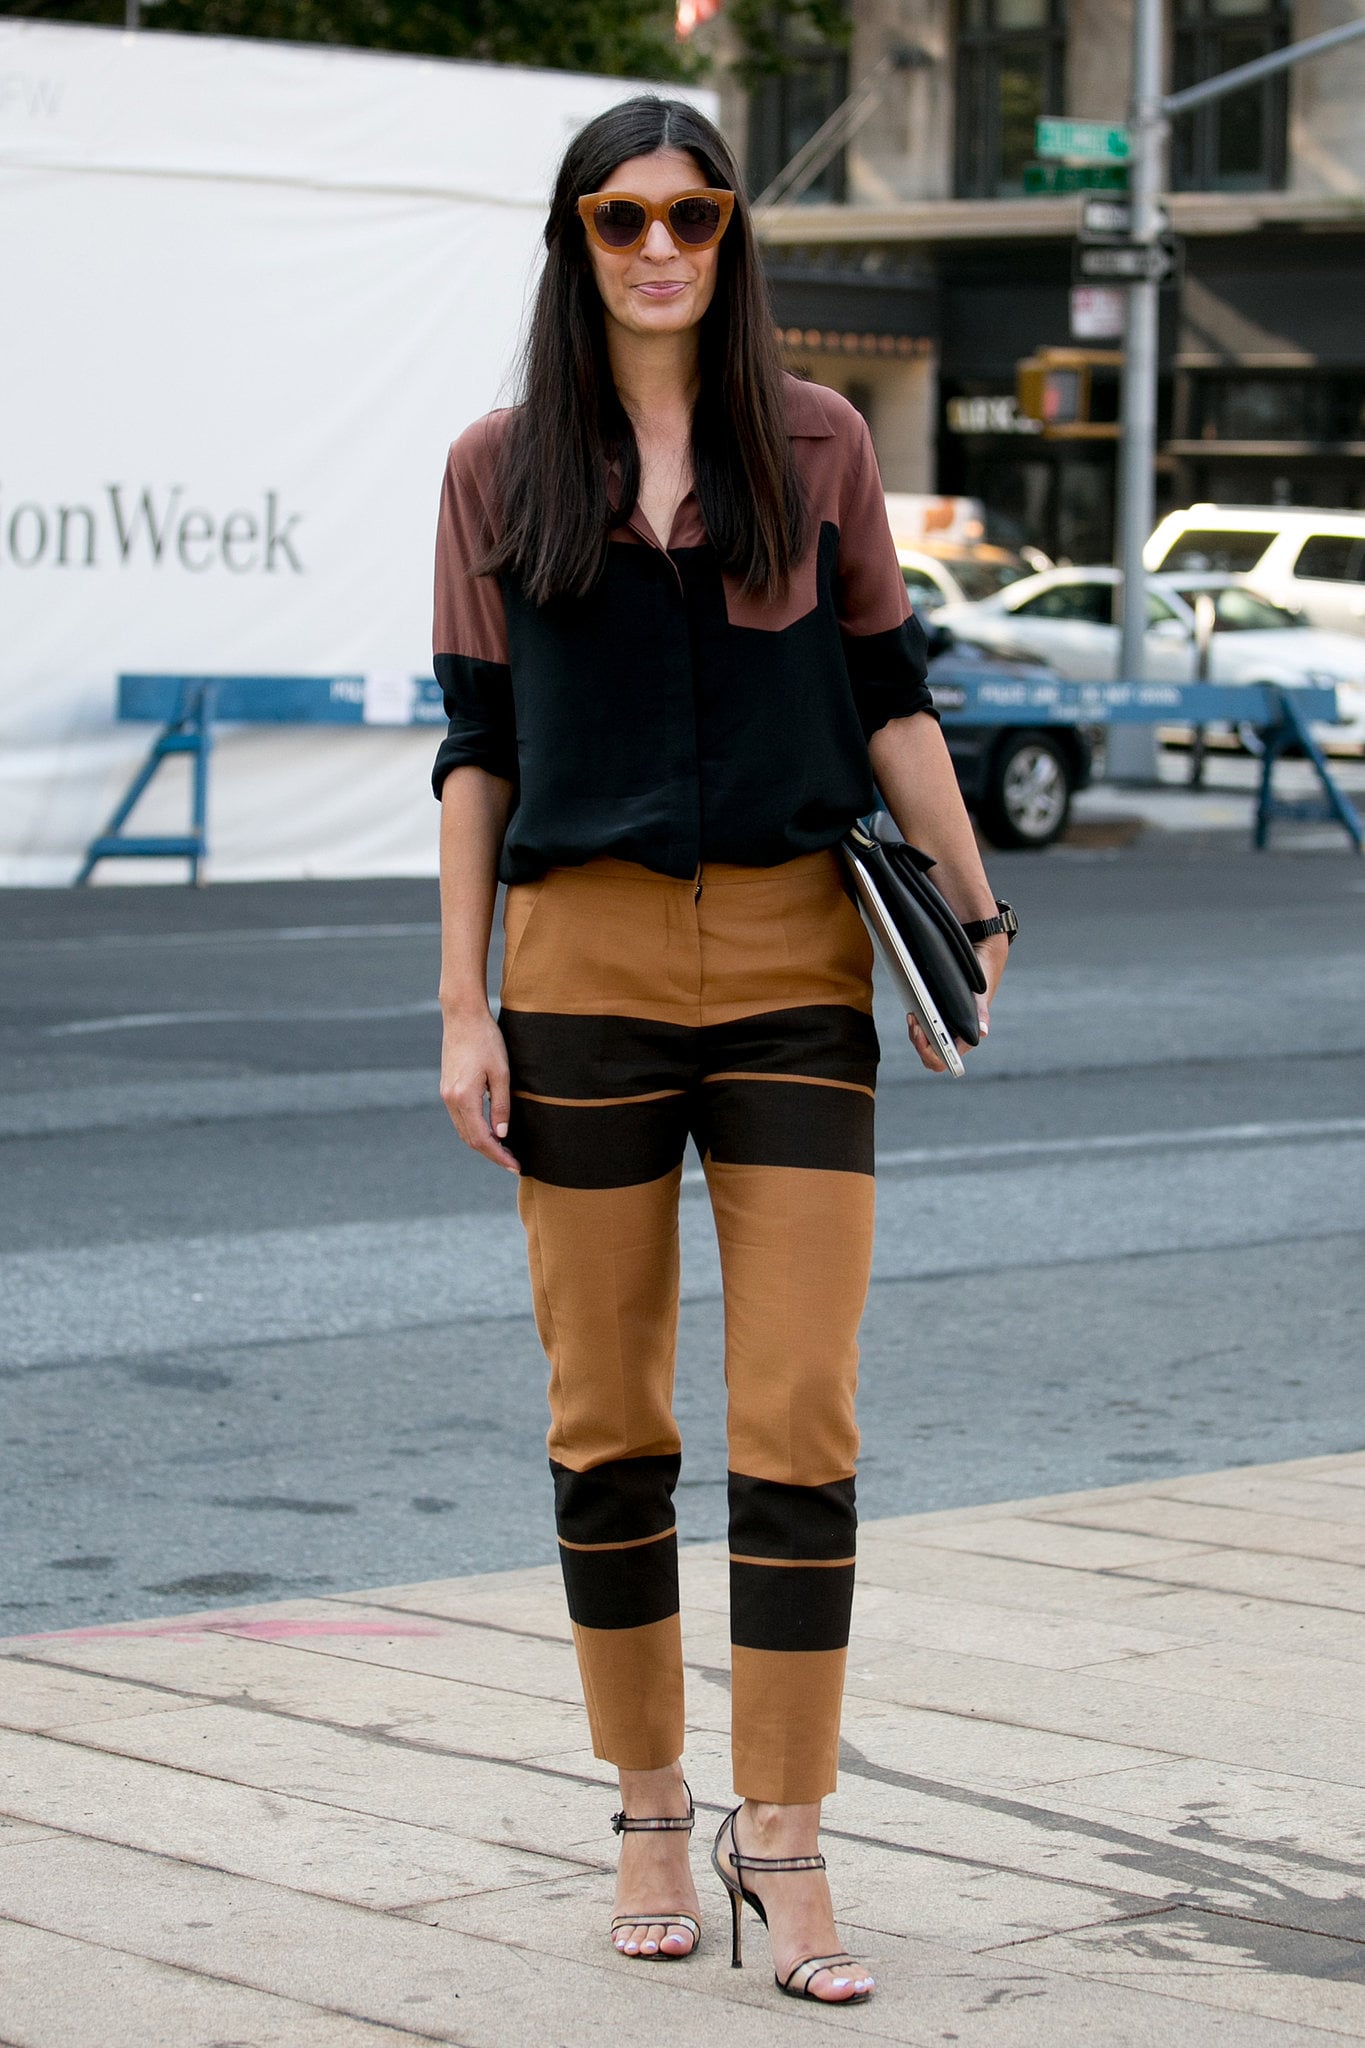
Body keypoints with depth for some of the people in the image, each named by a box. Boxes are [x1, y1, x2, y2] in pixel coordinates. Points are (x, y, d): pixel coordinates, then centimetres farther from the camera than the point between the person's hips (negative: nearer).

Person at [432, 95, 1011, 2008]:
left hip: (795, 960, 0)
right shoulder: (501, 469, 5)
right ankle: (650, 1813, 20)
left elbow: (890, 698, 9)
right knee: (610, 1419, 6)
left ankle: (784, 1840, 2)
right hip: (586, 958, 0)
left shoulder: (816, 443, 6)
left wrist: (976, 915, 0)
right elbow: (475, 747, 6)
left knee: (801, 1422, -6)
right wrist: (461, 1009, 0)